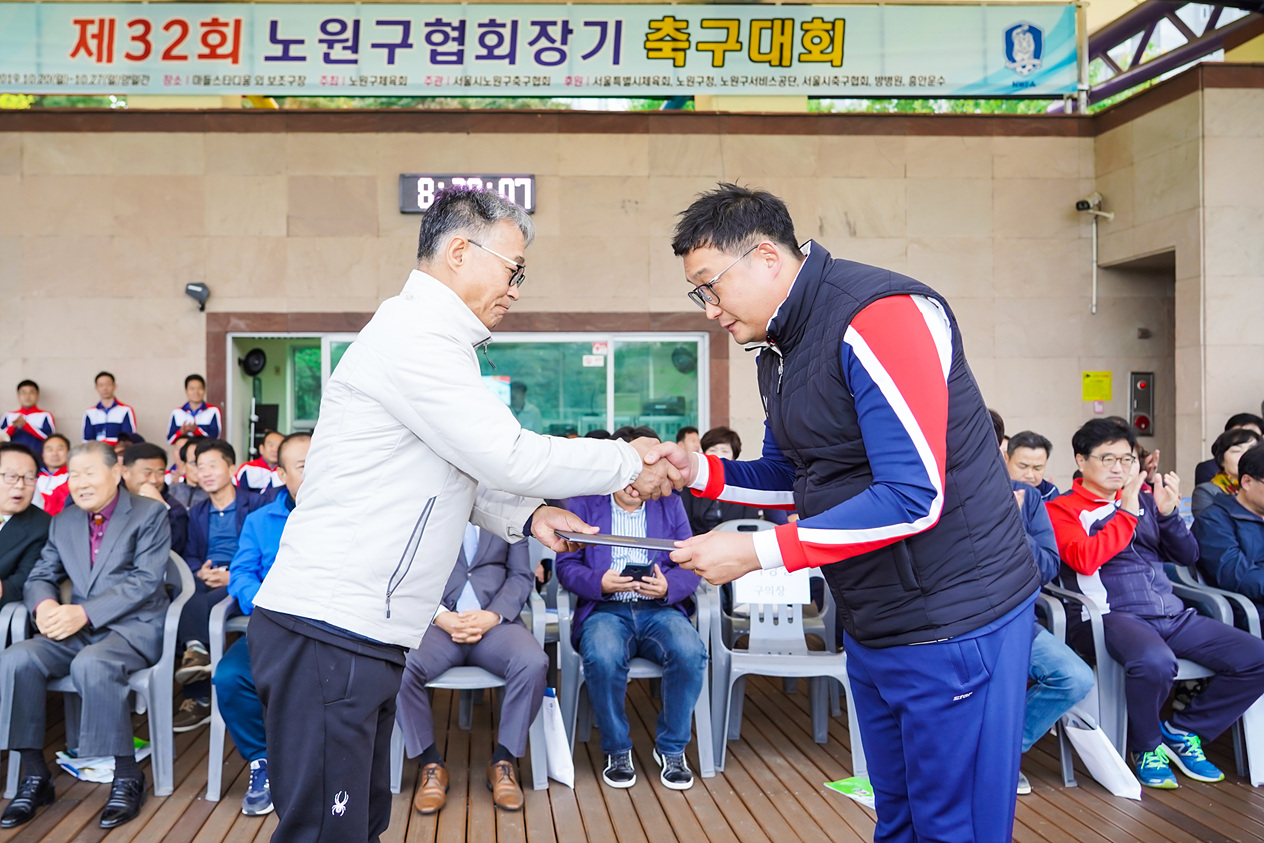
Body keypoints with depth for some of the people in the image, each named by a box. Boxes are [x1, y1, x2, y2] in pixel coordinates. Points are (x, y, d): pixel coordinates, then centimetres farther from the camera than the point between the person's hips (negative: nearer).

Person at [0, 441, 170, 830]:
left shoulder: (149, 514, -1)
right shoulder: (64, 522, 16)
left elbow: (145, 581, -11)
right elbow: (41, 576, 14)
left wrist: (84, 613, -21)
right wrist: (43, 603, -11)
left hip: (134, 627, -5)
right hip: (77, 630, 5)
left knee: (91, 664, -36)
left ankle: (127, 778, -20)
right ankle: (34, 776, -10)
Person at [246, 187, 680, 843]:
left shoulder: (430, 338, 19)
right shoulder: (413, 335, -15)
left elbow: (460, 471, 23)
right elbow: (509, 456, -18)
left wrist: (526, 516, 7)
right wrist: (629, 463, -6)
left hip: (363, 635, 10)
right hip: (329, 634, -10)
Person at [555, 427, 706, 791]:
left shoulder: (670, 504, 17)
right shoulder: (583, 502, 11)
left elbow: (690, 566, 8)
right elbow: (566, 565, 3)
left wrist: (668, 586, -14)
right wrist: (599, 582, -17)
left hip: (659, 609, 2)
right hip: (605, 610, -1)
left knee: (690, 652, -31)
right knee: (603, 657, -35)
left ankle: (671, 748, -8)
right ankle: (617, 750, -9)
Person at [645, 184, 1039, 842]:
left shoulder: (880, 314, -21)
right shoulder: (778, 352, 10)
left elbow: (912, 499, -27)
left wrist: (757, 552, -24)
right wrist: (698, 471, 1)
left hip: (952, 618, -9)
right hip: (870, 626, 9)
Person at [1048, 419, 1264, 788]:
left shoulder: (1143, 497, 19)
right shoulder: (1061, 508, 4)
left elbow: (1187, 556, 16)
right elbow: (1085, 559, -14)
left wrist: (1168, 513, -2)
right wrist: (1127, 512, -11)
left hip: (1171, 615, 7)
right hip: (1110, 616, -6)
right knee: (1155, 661, -38)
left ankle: (1182, 730, 10)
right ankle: (1145, 746, -6)